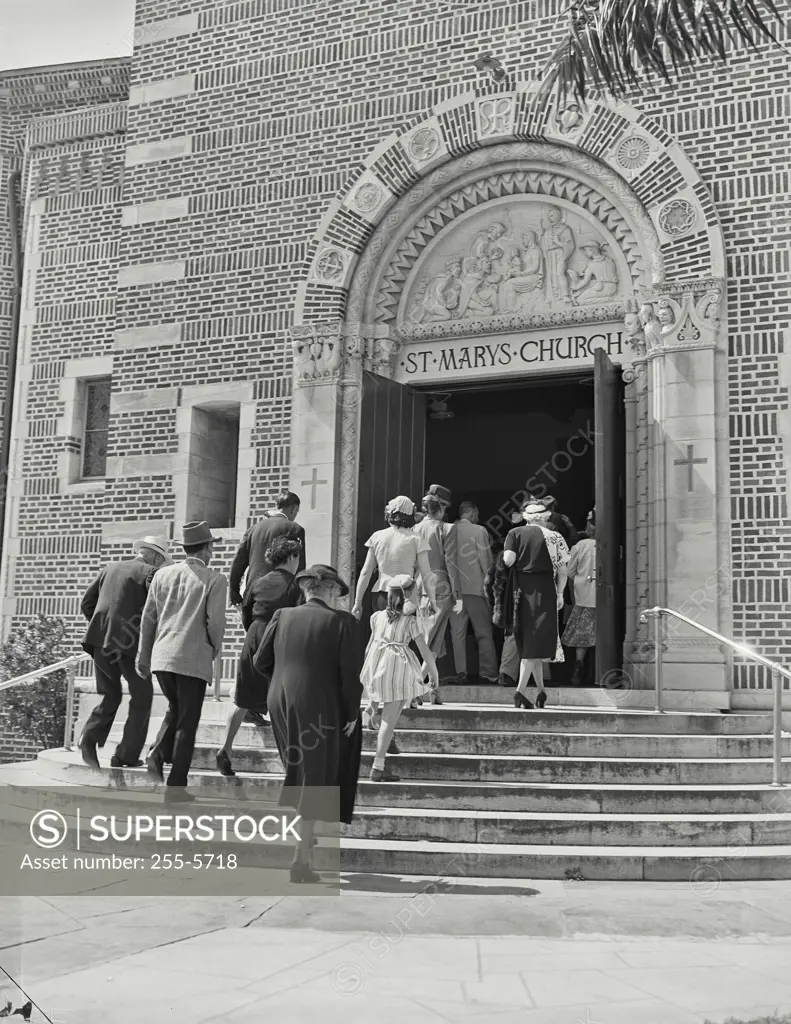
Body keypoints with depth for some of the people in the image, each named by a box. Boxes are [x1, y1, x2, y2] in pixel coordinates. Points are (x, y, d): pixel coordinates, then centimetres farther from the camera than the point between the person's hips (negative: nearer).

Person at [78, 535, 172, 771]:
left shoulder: (110, 568, 15)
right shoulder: (150, 573, -1)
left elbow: (87, 603, 16)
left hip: (101, 641, 5)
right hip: (131, 643, -5)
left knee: (110, 696, 20)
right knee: (141, 699, 10)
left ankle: (90, 737, 0)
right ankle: (126, 756, 8)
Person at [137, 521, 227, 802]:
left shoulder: (163, 574, 8)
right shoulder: (215, 580, -5)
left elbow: (148, 618, 10)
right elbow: (215, 622, -10)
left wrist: (143, 655, 19)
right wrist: (214, 649, 10)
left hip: (162, 657, 5)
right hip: (193, 658, -5)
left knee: (175, 710, 25)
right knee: (187, 723, 4)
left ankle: (158, 753, 3)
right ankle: (176, 787, 4)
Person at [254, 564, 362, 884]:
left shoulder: (282, 617, 3)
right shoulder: (342, 621, -8)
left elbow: (261, 662, 6)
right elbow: (350, 673, -12)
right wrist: (352, 713, -1)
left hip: (281, 705, 4)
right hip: (321, 709, -4)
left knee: (301, 772, 26)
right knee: (315, 781, 5)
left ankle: (306, 835, 32)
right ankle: (301, 860, 6)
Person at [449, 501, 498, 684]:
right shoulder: (479, 531, -6)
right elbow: (486, 560, -7)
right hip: (476, 587, -3)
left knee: (457, 632, 6)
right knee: (484, 633, 5)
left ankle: (460, 672, 1)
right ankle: (488, 673, 5)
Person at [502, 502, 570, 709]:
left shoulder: (515, 534, 2)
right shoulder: (554, 537, 1)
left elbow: (508, 560, -10)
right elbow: (562, 570, -1)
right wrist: (560, 593, 11)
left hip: (520, 590, 2)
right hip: (543, 590, -2)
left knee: (527, 640, 13)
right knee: (535, 642, -3)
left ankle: (541, 690, 18)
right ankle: (521, 690, -16)